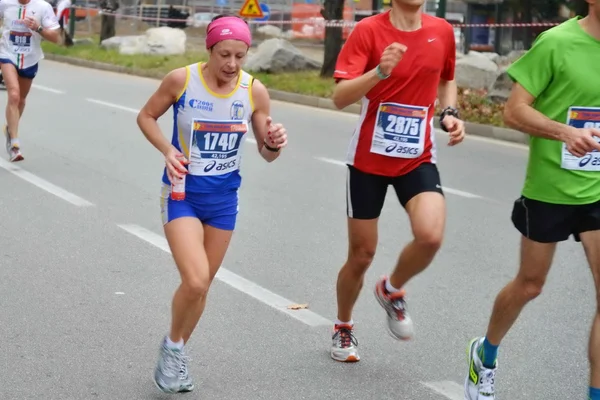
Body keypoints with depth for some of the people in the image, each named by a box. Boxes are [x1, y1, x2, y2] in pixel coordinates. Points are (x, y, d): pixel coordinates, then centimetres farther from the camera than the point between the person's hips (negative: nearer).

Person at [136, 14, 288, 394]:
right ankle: (173, 346, 10)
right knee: (195, 281, -19)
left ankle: (177, 353, 37)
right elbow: (146, 116, 1)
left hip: (224, 197, 3)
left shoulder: (255, 91, -9)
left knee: (202, 285, 14)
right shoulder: (181, 79, -15)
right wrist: (168, 150, -16)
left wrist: (274, 143, -24)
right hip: (183, 191, -3)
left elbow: (266, 154, 0)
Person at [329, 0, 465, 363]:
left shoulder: (443, 31, 0)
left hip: (418, 159, 2)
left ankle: (392, 290, 10)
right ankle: (343, 328, 35)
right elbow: (340, 98, -20)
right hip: (369, 160, -2)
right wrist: (380, 71, -36)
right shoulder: (368, 30, -12)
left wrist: (450, 113, 1)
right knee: (361, 255, 7)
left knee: (431, 235, -23)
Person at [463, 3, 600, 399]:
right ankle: (486, 355, 40)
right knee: (529, 285, 13)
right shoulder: (557, 42, -14)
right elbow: (514, 110, -15)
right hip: (548, 190, -4)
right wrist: (565, 132, -29)